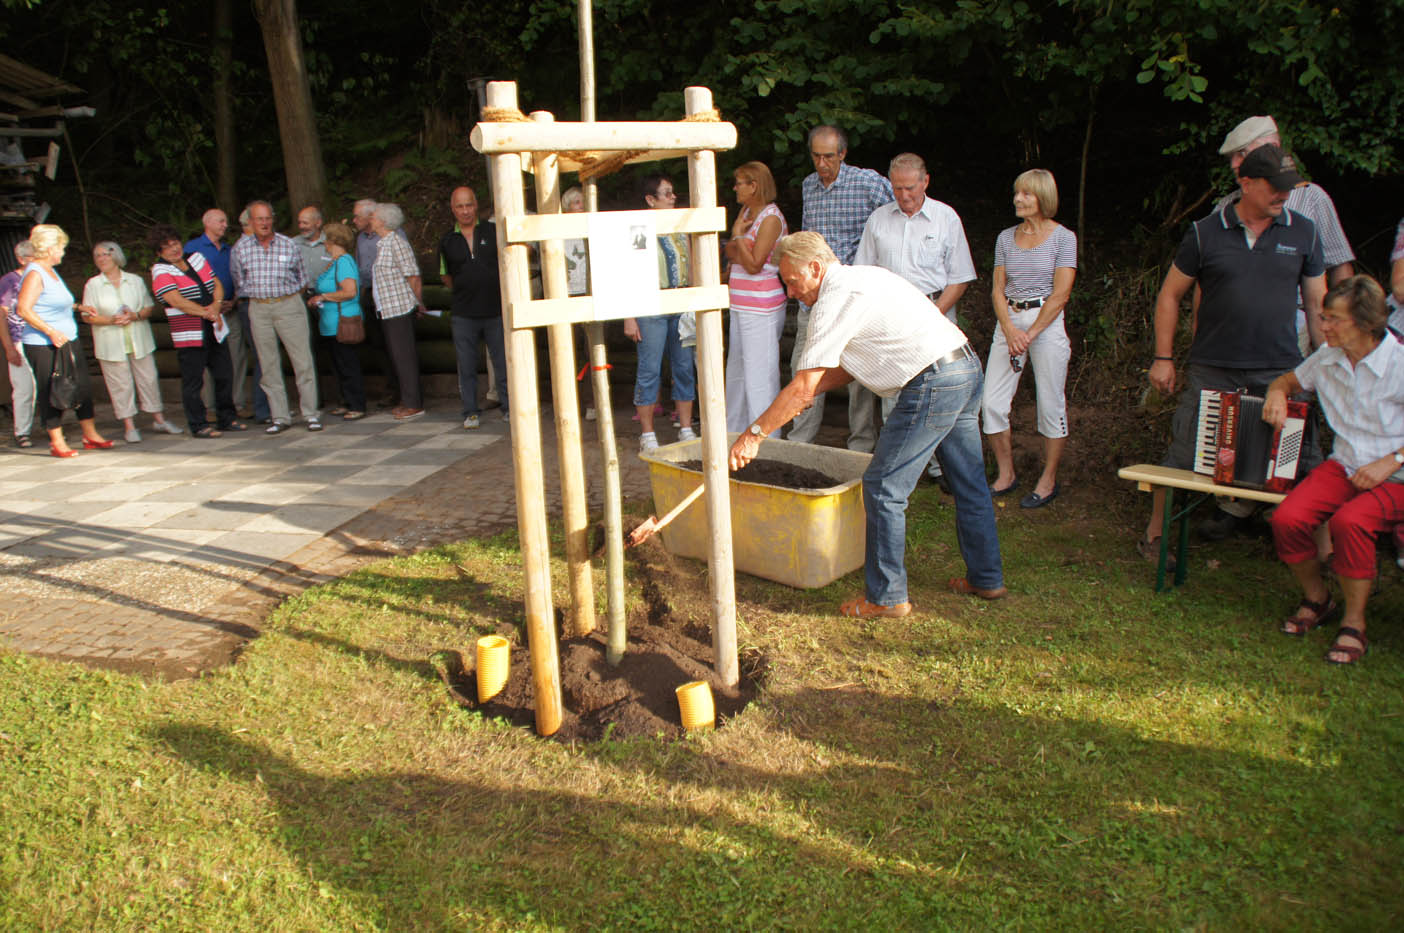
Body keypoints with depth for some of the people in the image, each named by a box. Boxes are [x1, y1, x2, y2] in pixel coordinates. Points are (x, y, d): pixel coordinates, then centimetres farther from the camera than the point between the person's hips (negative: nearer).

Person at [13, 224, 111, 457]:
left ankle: (90, 435, 20)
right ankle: (57, 442, 7)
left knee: (82, 387, 10)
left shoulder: (50, 271, 15)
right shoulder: (34, 274, -13)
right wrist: (51, 331, -23)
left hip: (69, 341, 9)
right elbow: (23, 309, -22)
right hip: (43, 346, -9)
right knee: (50, 393, -1)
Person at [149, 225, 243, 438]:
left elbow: (217, 285, 11)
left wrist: (216, 305, -8)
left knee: (223, 377, 11)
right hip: (190, 335, -6)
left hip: (215, 330, 6)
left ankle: (227, 418, 23)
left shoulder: (196, 258, 13)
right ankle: (198, 426, 5)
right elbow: (176, 301, -15)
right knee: (193, 381, -2)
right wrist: (207, 313, -14)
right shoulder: (160, 271, -5)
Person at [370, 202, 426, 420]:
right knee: (395, 355, 13)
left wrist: (419, 304, -9)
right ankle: (408, 400, 21)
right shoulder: (382, 244, 16)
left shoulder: (397, 243, -13)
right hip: (386, 310, 9)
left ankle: (414, 404, -1)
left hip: (400, 308, -9)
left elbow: (414, 277, -15)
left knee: (404, 355, -6)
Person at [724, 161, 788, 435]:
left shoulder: (771, 218, -13)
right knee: (737, 371, 15)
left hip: (761, 307, -9)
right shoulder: (746, 211, 13)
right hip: (741, 306, 9)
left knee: (759, 374, -6)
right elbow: (730, 252, 13)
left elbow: (754, 264, -17)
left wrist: (738, 235, -10)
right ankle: (734, 432, 26)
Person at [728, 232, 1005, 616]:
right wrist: (809, 389, 20)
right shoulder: (862, 277, 19)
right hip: (968, 367, 10)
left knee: (883, 488, -2)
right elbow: (853, 364, 26)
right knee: (969, 483, 19)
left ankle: (887, 596, 7)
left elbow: (803, 388, -13)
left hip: (933, 383, -10)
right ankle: (986, 579, 32)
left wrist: (754, 434, -5)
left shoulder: (834, 300, -11)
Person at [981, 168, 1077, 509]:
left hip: (1047, 322, -4)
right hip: (1008, 321, 5)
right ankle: (1006, 475, 14)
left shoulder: (1063, 237, -2)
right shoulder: (1006, 238, 11)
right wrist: (1010, 330, -11)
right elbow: (998, 289, 5)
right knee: (992, 402, -1)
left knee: (1050, 404, 1)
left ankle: (1048, 480, 13)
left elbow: (1060, 294, -8)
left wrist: (1030, 334, -14)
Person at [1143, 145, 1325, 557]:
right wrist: (1163, 358, 2)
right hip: (1211, 371, -1)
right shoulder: (1205, 233, 0)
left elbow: (1318, 304, 11)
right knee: (1182, 456, 3)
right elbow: (1170, 295, 6)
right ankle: (1154, 534, 19)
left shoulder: (1303, 233, 6)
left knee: (1304, 462, 2)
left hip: (1281, 372, 2)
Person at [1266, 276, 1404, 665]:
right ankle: (1316, 598, 5)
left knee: (1349, 521, -36)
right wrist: (1278, 392, 3)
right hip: (1343, 465, 5)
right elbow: (1290, 379, 27)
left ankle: (1354, 625, -15)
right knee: (1287, 518, -23)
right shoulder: (1327, 359, 6)